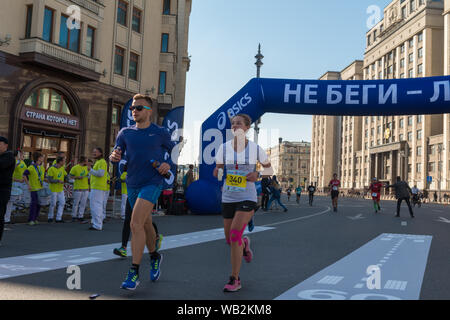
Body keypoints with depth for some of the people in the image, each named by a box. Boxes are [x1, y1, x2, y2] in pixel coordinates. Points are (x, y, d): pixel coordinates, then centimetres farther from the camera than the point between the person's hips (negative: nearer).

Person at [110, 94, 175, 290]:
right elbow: (114, 157, 5)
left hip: (152, 183, -5)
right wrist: (114, 156, -19)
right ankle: (155, 256, 42)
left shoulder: (161, 133, -1)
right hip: (132, 185, 5)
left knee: (136, 224, -18)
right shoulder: (125, 133, 8)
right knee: (145, 224, 18)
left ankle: (134, 273, -12)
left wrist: (169, 165, -11)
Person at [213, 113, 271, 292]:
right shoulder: (224, 147, 1)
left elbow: (268, 166, 11)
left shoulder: (255, 148, -4)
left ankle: (235, 280, -7)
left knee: (235, 234, -18)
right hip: (228, 198, 4)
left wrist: (257, 174, -10)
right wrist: (217, 172, -15)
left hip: (247, 198, -4)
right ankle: (244, 244, 48)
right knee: (230, 240, 9)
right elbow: (217, 169, 10)